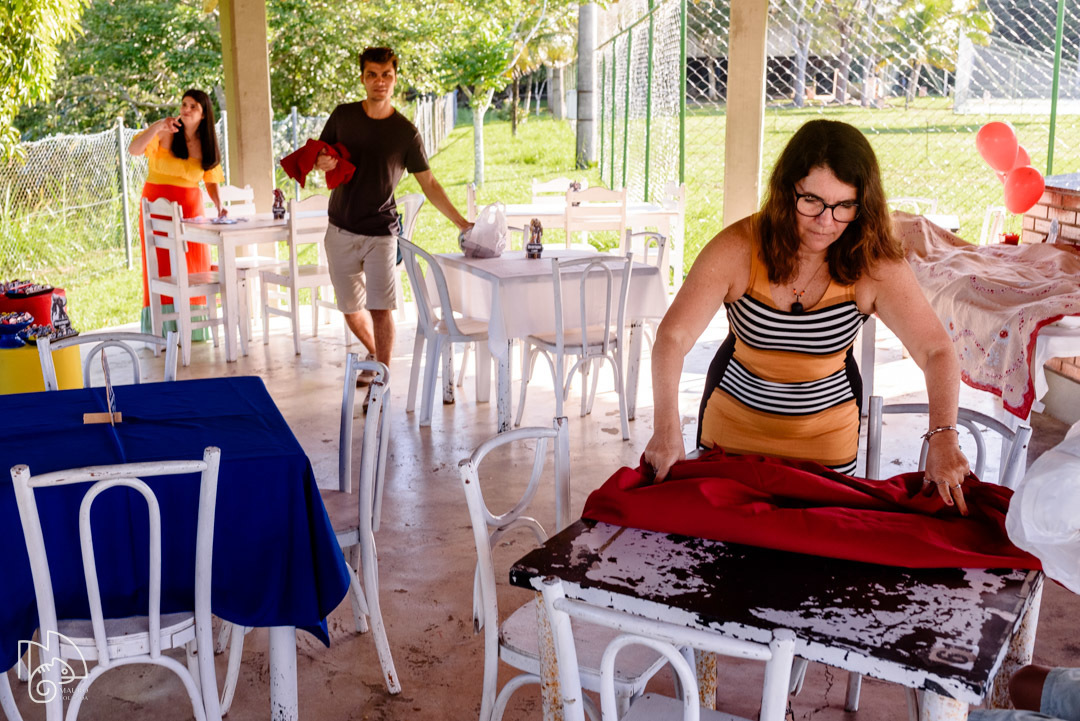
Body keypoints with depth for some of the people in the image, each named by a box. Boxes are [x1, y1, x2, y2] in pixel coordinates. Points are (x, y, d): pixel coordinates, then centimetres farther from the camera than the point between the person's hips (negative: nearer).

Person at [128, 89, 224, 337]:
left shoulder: (207, 144, 8)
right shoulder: (164, 134, -5)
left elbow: (211, 179, 12)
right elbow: (133, 149, -17)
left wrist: (219, 205, -4)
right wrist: (157, 126, -27)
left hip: (191, 206, 4)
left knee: (194, 267, 1)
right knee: (161, 267, -5)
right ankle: (158, 333, -2)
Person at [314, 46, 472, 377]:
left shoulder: (406, 132, -2)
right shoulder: (342, 116, 4)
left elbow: (429, 183, 1)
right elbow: (317, 157, 13)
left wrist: (462, 223, -6)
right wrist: (321, 162, -13)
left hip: (381, 233, -2)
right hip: (341, 230, 3)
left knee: (381, 309, -8)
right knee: (351, 309, 10)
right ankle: (375, 354, 38)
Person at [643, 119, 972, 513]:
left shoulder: (873, 266, -20)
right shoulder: (737, 249, -22)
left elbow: (937, 351, -22)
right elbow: (673, 336, -28)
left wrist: (943, 437, -39)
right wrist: (666, 428, -41)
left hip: (827, 436, 1)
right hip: (734, 419, 0)